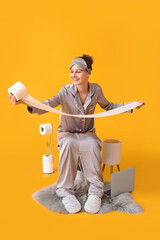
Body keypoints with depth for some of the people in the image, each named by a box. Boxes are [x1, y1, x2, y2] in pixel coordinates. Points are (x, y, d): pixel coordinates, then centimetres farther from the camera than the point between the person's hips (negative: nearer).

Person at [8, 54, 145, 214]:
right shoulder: (66, 91, -16)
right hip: (67, 132, -1)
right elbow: (46, 106, -30)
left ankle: (95, 191, -24)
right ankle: (66, 192, -26)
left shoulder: (96, 90, -7)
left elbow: (108, 106, 11)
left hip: (87, 133, 2)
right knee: (68, 144, -37)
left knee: (91, 144, -35)